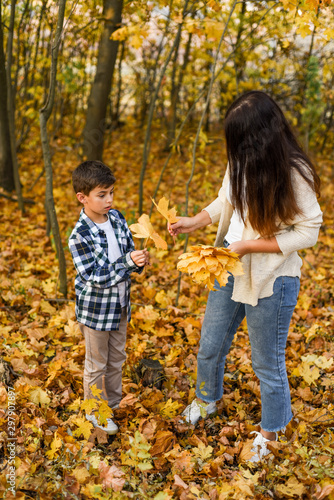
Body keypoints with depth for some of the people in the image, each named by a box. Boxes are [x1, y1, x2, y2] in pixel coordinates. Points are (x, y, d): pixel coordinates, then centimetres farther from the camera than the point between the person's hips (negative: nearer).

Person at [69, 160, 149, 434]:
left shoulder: (117, 218, -4)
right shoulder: (80, 235, -24)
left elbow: (129, 251, 5)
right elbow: (94, 276, -26)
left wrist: (140, 260, -18)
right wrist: (128, 262, -33)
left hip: (120, 303, 6)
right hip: (96, 307, -6)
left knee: (117, 357, 22)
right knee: (97, 363, 12)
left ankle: (114, 400, 43)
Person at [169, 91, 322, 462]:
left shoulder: (293, 173, -21)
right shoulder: (241, 163, -3)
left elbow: (308, 232, -18)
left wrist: (248, 245, -22)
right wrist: (194, 223, -3)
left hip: (272, 280, -6)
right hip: (230, 270, 6)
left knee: (267, 362, 12)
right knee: (210, 348, 21)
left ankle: (269, 431, 38)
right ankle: (207, 399, 52)